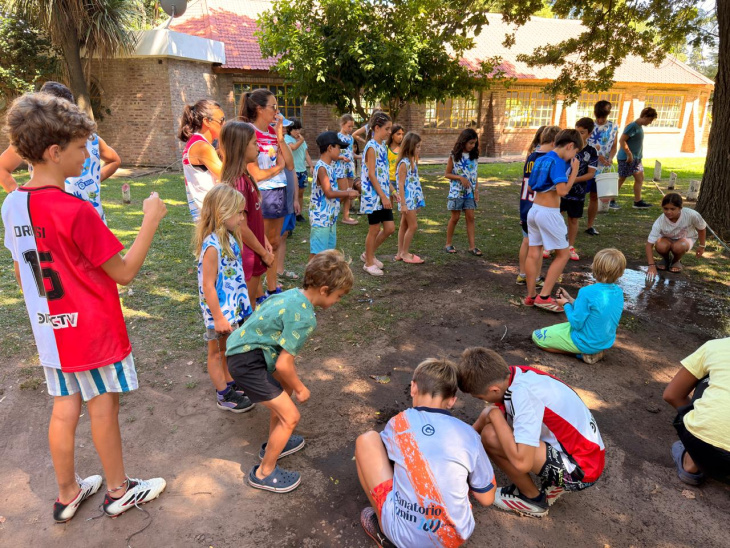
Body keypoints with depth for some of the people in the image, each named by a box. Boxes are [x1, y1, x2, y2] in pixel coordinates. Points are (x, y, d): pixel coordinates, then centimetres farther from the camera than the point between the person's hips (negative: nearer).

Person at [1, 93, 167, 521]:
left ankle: (68, 494, 35)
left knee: (65, 408, 18)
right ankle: (119, 491, 30)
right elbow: (125, 272, -19)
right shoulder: (75, 212, -25)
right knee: (103, 408, 10)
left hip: (51, 329, 7)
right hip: (94, 328, -7)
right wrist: (152, 219, -14)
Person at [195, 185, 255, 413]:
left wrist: (240, 304, 17)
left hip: (233, 307, 8)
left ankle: (230, 385, 39)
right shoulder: (212, 246, -26)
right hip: (220, 311, -8)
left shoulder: (229, 238, 0)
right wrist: (218, 317, -20)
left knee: (228, 349, 22)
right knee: (216, 352, 11)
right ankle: (224, 396, 25)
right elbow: (208, 286, -23)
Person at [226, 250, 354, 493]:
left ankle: (274, 444, 42)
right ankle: (264, 473, 16)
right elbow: (283, 365, -21)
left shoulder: (292, 294, 5)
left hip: (241, 344, 10)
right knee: (290, 416, -3)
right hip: (246, 362, -10)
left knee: (286, 385, 27)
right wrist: (300, 389, -2)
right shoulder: (304, 317, -22)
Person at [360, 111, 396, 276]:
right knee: (375, 229, 2)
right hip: (373, 195, -8)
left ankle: (369, 254, 27)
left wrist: (392, 192, 16)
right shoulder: (372, 147, -15)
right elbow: (371, 175, -19)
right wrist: (383, 196, -19)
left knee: (390, 228, 9)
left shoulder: (382, 146, 11)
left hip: (383, 193, 8)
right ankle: (369, 263, 18)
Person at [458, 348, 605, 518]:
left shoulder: (523, 394, -30)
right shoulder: (511, 374, -6)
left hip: (581, 470, -9)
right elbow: (490, 413, 12)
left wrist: (495, 416, -23)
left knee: (491, 437, -22)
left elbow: (522, 462, -34)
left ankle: (533, 499, 4)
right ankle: (552, 481, 16)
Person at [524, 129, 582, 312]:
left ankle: (530, 296, 17)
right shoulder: (558, 162, -15)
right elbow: (562, 191, -24)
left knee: (533, 254, 11)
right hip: (549, 213, -8)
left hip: (534, 210, 8)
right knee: (563, 255, 3)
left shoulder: (540, 159, 10)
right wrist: (574, 171, -11)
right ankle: (544, 296, 1)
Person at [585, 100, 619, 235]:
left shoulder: (614, 127, 5)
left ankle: (590, 226, 18)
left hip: (601, 168, 3)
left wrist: (610, 158, -12)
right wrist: (597, 155, -18)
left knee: (595, 196, 9)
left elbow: (614, 146, 8)